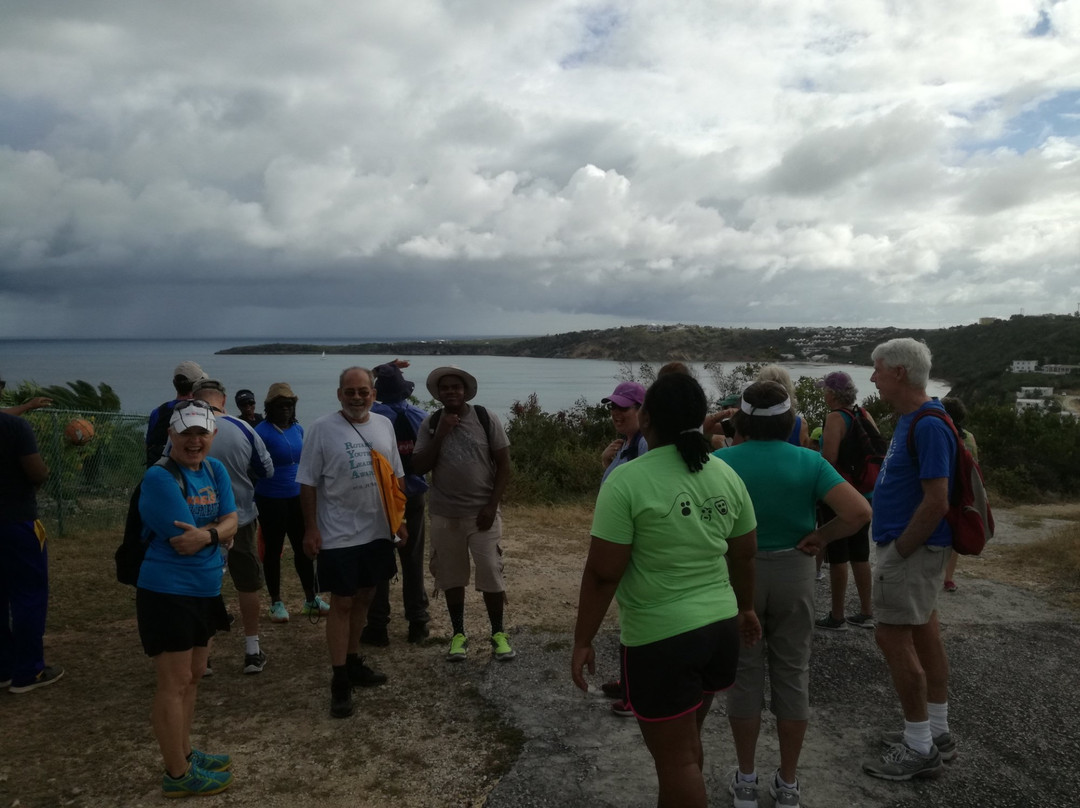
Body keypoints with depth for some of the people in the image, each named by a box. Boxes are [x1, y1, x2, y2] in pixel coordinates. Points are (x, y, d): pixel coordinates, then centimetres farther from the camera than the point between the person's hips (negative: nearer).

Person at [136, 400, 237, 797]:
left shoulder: (215, 469, 5)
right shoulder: (159, 477, -18)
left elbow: (231, 522, -2)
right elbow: (183, 540, -22)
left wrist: (207, 533, -21)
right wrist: (218, 531, -7)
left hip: (204, 591, 8)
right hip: (168, 593, -8)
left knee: (193, 677, 20)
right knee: (174, 685, 3)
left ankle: (185, 753, 36)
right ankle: (178, 774, 16)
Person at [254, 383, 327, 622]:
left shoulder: (298, 429, 5)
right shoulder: (262, 431, -12)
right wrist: (254, 501, -16)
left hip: (297, 497, 5)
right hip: (271, 500, -5)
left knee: (303, 547, 11)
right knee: (273, 550, 7)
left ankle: (311, 599, 23)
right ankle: (276, 602, 19)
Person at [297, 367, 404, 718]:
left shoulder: (384, 425, 5)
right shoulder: (322, 429, -10)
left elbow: (397, 476, 12)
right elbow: (308, 482, -7)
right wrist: (310, 529, -10)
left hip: (377, 531, 5)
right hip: (339, 534, -5)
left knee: (364, 597, 16)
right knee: (342, 603, 0)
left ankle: (353, 662, 32)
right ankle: (339, 681, 9)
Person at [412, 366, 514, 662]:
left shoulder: (486, 418, -5)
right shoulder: (430, 424, 0)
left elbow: (503, 464, -3)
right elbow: (418, 468, -5)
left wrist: (492, 506, -10)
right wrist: (440, 434, -14)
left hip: (481, 512, -2)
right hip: (445, 515, 2)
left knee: (491, 574, -1)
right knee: (451, 575, 9)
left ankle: (498, 633, 17)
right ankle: (458, 634, 25)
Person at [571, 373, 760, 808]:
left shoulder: (627, 480, -17)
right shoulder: (727, 475, 2)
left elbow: (602, 573, -16)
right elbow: (745, 555, 12)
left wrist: (582, 641, -6)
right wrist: (746, 608, 27)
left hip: (660, 638, -7)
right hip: (720, 626, 7)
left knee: (677, 757, 7)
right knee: (685, 742, 25)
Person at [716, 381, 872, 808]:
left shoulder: (721, 461, -10)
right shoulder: (808, 461, -9)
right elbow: (859, 511, -17)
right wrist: (823, 536, -4)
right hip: (793, 573, 1)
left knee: (744, 675, 10)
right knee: (792, 676, 12)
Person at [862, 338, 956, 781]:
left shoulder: (928, 425, -22)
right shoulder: (910, 419, 10)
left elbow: (937, 502, -25)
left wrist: (898, 551, -19)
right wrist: (897, 548, 14)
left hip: (913, 547, -10)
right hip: (911, 544, 10)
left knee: (893, 637, -4)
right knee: (924, 632, 16)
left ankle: (919, 748, 7)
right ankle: (937, 732, 28)